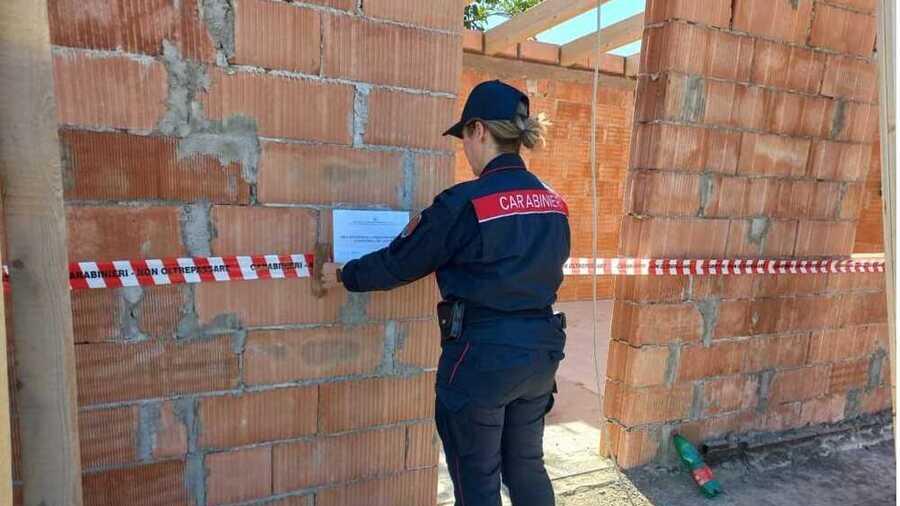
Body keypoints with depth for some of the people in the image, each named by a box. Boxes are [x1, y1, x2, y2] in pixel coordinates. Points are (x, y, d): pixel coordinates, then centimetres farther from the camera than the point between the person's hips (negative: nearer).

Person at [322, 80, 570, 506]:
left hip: (481, 355, -6)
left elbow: (400, 263, -9)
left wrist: (343, 275, 8)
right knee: (526, 463, 24)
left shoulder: (466, 201, -17)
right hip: (539, 349, 7)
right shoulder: (553, 203, 3)